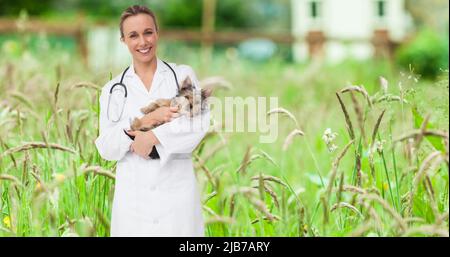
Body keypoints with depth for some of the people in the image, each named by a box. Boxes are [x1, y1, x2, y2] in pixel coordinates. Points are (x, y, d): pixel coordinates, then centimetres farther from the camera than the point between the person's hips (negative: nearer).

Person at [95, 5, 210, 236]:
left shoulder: (183, 75, 6)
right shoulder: (114, 89, 8)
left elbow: (198, 124, -8)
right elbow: (106, 148, -1)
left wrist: (152, 137, -17)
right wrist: (145, 121, -14)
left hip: (177, 188, -1)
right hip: (133, 193, 1)